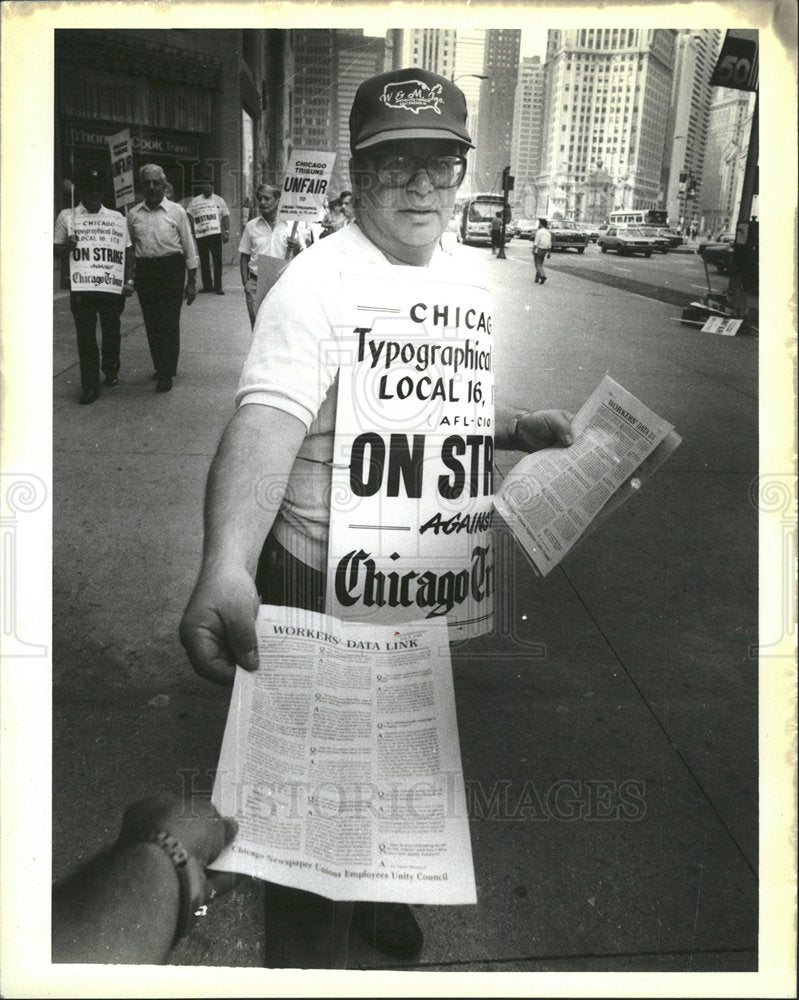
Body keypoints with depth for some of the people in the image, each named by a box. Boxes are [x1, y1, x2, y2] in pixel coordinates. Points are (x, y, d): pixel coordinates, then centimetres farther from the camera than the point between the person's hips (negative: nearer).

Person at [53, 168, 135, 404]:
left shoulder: (116, 218, 8)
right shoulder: (66, 216, 6)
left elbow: (127, 251, 7)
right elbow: (55, 249, 6)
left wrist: (129, 280, -5)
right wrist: (66, 248, -17)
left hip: (112, 287, 1)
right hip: (81, 287, -1)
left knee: (112, 331, 11)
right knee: (85, 336, -1)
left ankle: (111, 370, 34)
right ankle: (90, 386, 4)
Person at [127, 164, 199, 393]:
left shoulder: (176, 212, 1)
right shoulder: (134, 214, 8)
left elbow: (189, 247, 3)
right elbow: (128, 247, 14)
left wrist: (192, 281, -1)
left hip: (171, 270, -3)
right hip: (144, 270, 3)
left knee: (170, 323, -5)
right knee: (152, 323, 8)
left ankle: (167, 374, -1)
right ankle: (159, 366, 24)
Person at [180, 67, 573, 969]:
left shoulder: (454, 276, 4)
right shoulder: (319, 284, -23)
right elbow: (265, 422, -38)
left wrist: (515, 427, 2)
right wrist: (226, 567, -53)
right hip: (327, 582, -8)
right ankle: (308, 952, 38)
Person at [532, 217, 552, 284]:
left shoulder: (539, 231, -11)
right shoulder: (548, 233, 12)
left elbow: (536, 242, -16)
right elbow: (550, 244, 12)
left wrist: (533, 250, -15)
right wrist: (549, 253, 15)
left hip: (538, 249, -7)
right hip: (544, 251, 7)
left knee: (537, 264, -6)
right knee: (540, 264, 14)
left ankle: (543, 276, -24)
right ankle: (537, 279, 13)